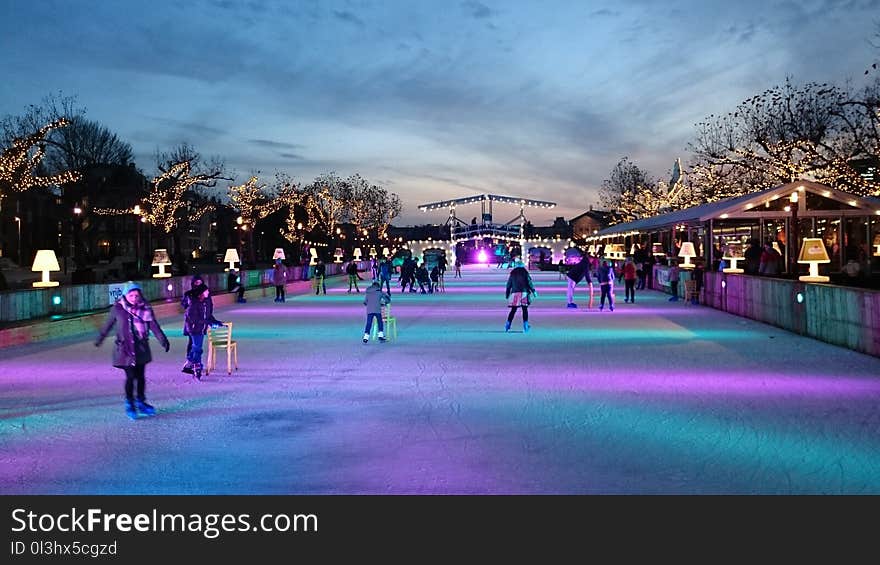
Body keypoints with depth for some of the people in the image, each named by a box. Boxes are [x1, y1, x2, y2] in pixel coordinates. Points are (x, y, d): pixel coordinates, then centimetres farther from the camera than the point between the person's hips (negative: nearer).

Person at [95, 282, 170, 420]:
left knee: (140, 376, 9)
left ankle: (141, 402, 23)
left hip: (141, 348, 2)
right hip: (125, 348, -2)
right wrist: (99, 339, 22)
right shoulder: (117, 309, -5)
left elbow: (154, 325, -3)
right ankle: (129, 404, 12)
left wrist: (163, 340, -13)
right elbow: (108, 325, 10)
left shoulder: (145, 308, -2)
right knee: (131, 377, -3)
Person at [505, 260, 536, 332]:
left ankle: (507, 325, 2)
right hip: (524, 293, -3)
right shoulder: (525, 272, 2)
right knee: (525, 310, 2)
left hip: (514, 293, 3)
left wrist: (507, 294, 22)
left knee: (513, 310, 8)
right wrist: (533, 291, 2)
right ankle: (525, 327, -1)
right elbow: (529, 282, -3)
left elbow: (509, 284, 14)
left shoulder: (512, 273, 11)